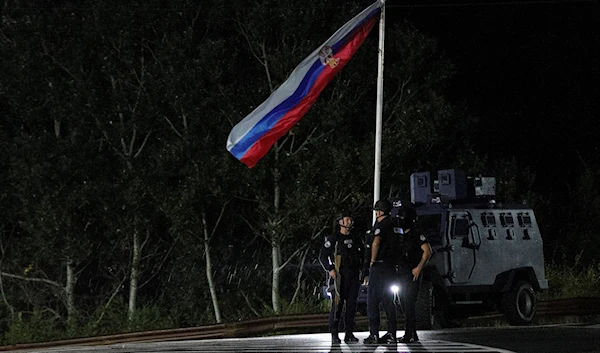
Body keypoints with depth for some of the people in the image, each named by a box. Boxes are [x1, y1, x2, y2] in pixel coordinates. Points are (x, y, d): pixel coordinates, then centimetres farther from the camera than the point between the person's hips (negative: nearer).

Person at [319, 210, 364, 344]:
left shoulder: (355, 238, 14)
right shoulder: (333, 238, -1)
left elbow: (362, 254, 25)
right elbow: (323, 256, -1)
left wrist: (362, 268, 13)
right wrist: (330, 270, -11)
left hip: (354, 275, 5)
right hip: (339, 275, -5)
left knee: (352, 303, 2)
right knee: (337, 304, -8)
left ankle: (349, 333, 6)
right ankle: (334, 334, -6)